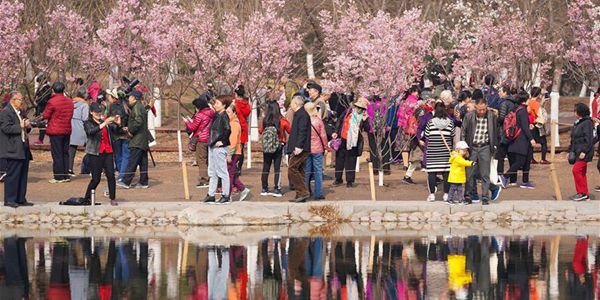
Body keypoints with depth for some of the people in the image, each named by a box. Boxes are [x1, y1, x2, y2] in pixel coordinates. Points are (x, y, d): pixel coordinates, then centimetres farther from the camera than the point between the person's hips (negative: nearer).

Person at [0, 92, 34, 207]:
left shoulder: (20, 113, 19)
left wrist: (27, 126, 5)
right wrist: (20, 126, -20)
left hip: (23, 150, 9)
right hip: (13, 150, -9)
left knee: (23, 175, 10)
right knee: (13, 175, -7)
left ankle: (21, 199, 15)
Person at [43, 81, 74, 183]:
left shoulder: (52, 102, -15)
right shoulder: (69, 101, 5)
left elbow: (45, 116, -9)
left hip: (55, 131, -6)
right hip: (67, 130, 6)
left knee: (57, 154, -2)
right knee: (65, 153, 13)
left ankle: (59, 177, -2)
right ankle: (66, 175, 15)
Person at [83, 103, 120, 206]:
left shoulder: (105, 122, 15)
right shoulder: (88, 123, 0)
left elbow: (115, 130, 5)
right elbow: (91, 132, -21)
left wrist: (117, 124, -17)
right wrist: (104, 124, -30)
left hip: (107, 152, 4)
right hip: (95, 153, -4)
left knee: (111, 175, -7)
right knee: (96, 178, -5)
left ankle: (113, 198, -1)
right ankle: (87, 198, 11)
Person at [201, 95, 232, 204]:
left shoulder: (224, 116, -14)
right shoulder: (216, 115, 13)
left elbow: (228, 130, -25)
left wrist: (222, 141, -18)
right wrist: (211, 141, 12)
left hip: (219, 147, -10)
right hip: (212, 146, 10)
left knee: (222, 172, -3)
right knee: (212, 172, 13)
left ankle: (226, 196, 4)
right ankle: (211, 195, 19)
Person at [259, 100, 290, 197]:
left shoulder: (265, 121, -6)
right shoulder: (282, 121, -11)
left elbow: (260, 131, 9)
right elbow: (290, 131, 1)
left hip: (266, 148, 2)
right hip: (278, 147, -2)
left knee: (266, 168, 11)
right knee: (277, 168, 2)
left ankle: (264, 189, 15)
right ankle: (276, 189, -1)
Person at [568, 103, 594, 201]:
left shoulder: (587, 123, -12)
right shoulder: (577, 123, 17)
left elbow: (589, 139, -18)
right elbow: (573, 140, 24)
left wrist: (584, 151, -23)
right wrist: (570, 151, 19)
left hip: (584, 153, -10)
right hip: (577, 152, 10)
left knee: (576, 170, -16)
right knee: (582, 173, 11)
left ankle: (582, 192, -11)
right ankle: (585, 195, 15)